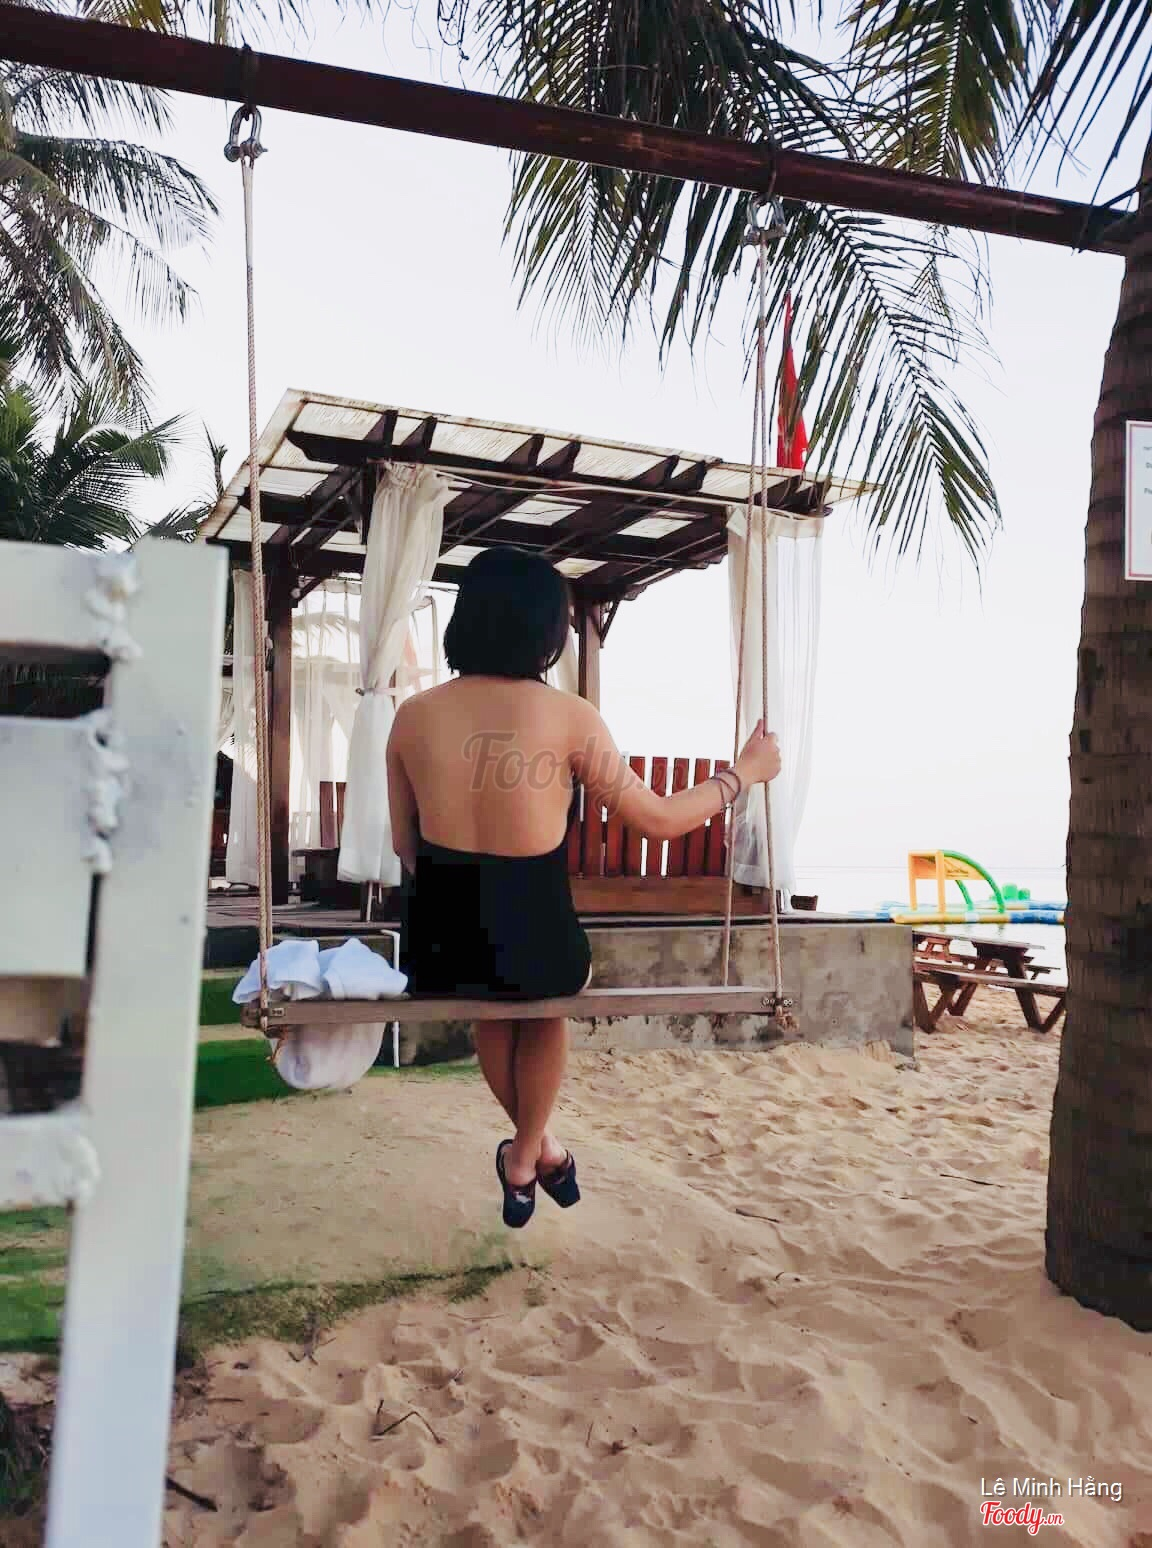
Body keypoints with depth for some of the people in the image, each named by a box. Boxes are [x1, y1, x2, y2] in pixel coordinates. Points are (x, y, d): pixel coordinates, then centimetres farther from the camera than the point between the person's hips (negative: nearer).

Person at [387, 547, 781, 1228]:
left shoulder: (414, 716, -4)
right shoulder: (569, 717, -12)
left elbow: (405, 846, 7)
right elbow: (660, 819, -2)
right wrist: (746, 770, 14)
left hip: (435, 953, 3)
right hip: (536, 953, -2)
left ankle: (538, 1146, 51)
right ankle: (525, 1156, 47)